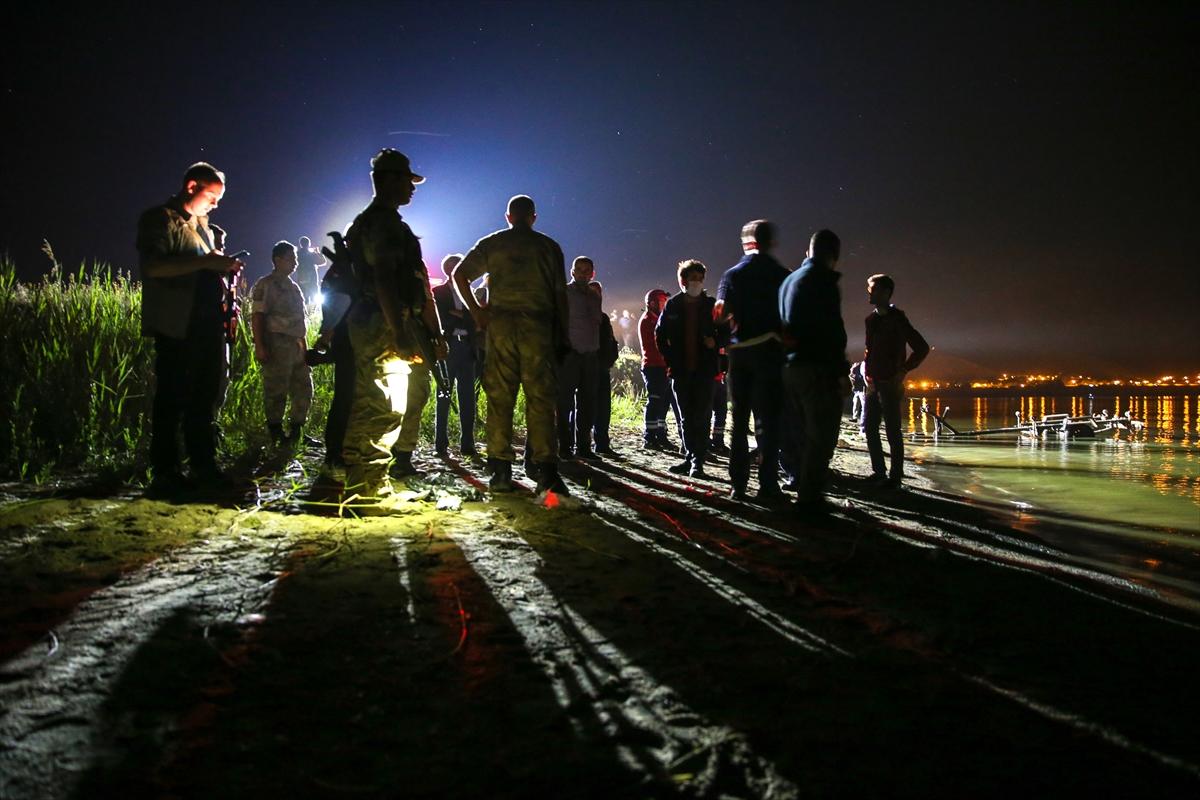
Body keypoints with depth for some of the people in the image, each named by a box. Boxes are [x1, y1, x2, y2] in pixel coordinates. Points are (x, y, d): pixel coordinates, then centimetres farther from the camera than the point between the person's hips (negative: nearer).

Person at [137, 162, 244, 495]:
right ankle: (165, 473, 2)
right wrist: (205, 262, -21)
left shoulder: (202, 225, 24)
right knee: (171, 399, -4)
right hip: (176, 326, -8)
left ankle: (203, 467, 17)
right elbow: (152, 266, -17)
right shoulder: (159, 219, -2)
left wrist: (223, 268, 10)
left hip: (207, 326, 8)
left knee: (204, 397, 10)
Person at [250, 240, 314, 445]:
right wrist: (260, 347, -19)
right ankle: (277, 436, 3)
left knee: (304, 389, 9)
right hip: (277, 345, -8)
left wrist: (305, 347, 18)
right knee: (276, 393, -4)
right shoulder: (266, 285, -3)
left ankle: (296, 433, 18)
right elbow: (257, 316, -11)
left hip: (297, 345, 8)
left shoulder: (294, 287, 21)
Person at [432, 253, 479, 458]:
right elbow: (440, 319, -5)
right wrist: (463, 318, -5)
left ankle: (467, 445, 2)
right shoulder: (438, 292, 8)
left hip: (466, 348, 3)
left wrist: (457, 315, -7)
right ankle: (441, 445, 0)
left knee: (468, 398, 0)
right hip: (448, 347, -3)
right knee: (444, 397, -3)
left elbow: (474, 319, 6)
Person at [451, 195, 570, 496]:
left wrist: (476, 311, 8)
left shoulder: (490, 243, 11)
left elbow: (460, 274, 3)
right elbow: (560, 293, 5)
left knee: (499, 397, 3)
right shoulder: (548, 246, 9)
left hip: (500, 324, 1)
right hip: (538, 325, -1)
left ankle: (500, 470, 1)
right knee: (540, 398, -3)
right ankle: (547, 471, -12)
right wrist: (563, 336, 7)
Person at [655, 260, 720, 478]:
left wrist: (715, 342, -12)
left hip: (704, 370, -2)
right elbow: (660, 334, 13)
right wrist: (670, 360, 5)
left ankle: (697, 461, -1)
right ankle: (690, 457, 17)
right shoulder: (672, 306, 5)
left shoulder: (711, 305, 1)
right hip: (680, 370, 2)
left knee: (701, 417, -4)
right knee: (686, 417, 9)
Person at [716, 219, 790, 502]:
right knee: (768, 420, 1)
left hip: (739, 350, 2)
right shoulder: (782, 274, 0)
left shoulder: (733, 274, 2)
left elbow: (721, 312, -7)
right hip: (769, 349, -1)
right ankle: (767, 485, -2)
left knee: (739, 419, 8)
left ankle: (738, 484, 7)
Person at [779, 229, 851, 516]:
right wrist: (842, 371, -15)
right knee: (822, 436, -4)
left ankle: (806, 492, 20)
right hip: (818, 368, -9)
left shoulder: (789, 280, 18)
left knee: (807, 434, 17)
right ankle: (809, 500, -5)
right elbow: (832, 329, -17)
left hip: (790, 367, 9)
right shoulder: (823, 279, -9)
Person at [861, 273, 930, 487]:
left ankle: (895, 477, 3)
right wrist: (865, 370, 9)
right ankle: (878, 472, 18)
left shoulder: (897, 318, -9)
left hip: (890, 384, -7)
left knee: (893, 432, -3)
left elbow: (922, 347, -11)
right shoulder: (871, 319, 11)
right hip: (873, 383, 7)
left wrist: (903, 371, -10)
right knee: (869, 428, 8)